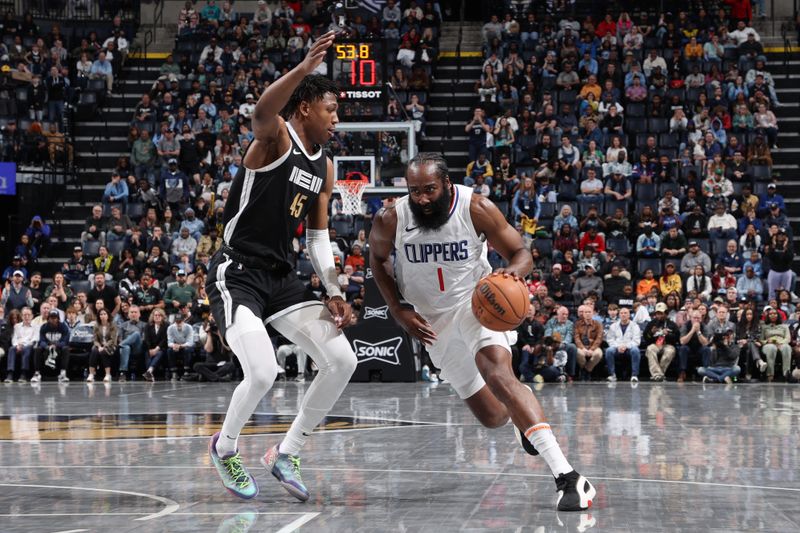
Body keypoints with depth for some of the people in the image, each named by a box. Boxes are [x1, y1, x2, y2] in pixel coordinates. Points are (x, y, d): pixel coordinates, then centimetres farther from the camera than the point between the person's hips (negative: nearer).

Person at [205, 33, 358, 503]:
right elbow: (261, 112, -37)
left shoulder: (325, 166, 12)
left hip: (283, 277, 8)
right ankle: (225, 448, 9)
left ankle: (287, 454, 12)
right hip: (237, 274, -8)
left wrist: (335, 293, 4)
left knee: (343, 362, -4)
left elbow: (318, 236, 17)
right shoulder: (276, 137, -11)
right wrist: (305, 68, -52)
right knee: (263, 373, -23)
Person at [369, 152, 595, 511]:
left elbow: (520, 252, -10)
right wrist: (398, 311, -5)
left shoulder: (477, 209, -19)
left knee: (497, 372, -34)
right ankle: (522, 418, 48)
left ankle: (567, 476, -42)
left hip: (475, 303, -3)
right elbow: (378, 259, 7)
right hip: (434, 322, 3)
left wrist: (513, 272, -35)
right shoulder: (390, 221, -15)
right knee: (492, 417, 5)